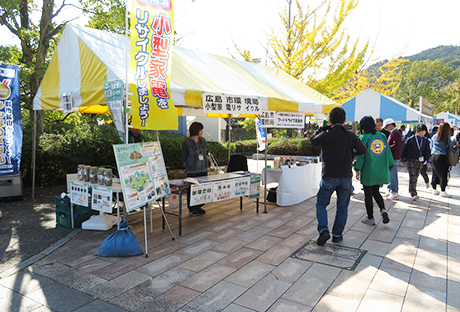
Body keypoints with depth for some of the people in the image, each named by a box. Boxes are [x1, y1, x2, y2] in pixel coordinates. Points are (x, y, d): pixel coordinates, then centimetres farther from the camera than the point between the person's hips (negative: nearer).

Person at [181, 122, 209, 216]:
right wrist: (187, 166, -7)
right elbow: (183, 157, -2)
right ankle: (191, 209, 16)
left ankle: (199, 206, 25)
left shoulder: (202, 140, 8)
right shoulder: (187, 143, -8)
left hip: (203, 169, 6)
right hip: (193, 171, -5)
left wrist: (207, 162, 11)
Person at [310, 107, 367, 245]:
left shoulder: (325, 136, -13)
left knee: (321, 204, 12)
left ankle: (323, 230, -3)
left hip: (329, 177, -2)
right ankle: (337, 234, 21)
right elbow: (363, 150, 4)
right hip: (346, 177, 2)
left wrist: (321, 129, 19)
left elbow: (313, 140, 7)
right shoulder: (350, 136, -6)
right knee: (342, 207, 15)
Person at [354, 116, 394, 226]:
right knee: (376, 192, 21)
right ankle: (383, 209, 0)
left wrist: (357, 170, -5)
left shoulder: (363, 138, -10)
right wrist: (389, 166, 18)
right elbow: (388, 152, 8)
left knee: (368, 195, 7)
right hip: (381, 171, 5)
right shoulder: (382, 136, 4)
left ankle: (370, 218, 15)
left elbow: (360, 155, -11)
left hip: (368, 172, -5)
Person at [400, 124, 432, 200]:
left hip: (420, 161, 4)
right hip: (411, 160, -4)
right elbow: (405, 150, 0)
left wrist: (428, 161, -1)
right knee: (412, 177, -12)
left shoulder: (425, 141, 6)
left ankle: (412, 191, 26)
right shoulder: (411, 139, -6)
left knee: (415, 177, 11)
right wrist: (402, 160, 3)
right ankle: (413, 194, -15)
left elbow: (427, 151, 9)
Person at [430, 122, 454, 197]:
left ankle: (434, 190, 20)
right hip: (442, 157, -5)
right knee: (443, 174, 0)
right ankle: (442, 191, 1)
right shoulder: (447, 137, -8)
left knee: (435, 174, 13)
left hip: (433, 156, 5)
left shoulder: (434, 137, 6)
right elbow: (451, 146, -3)